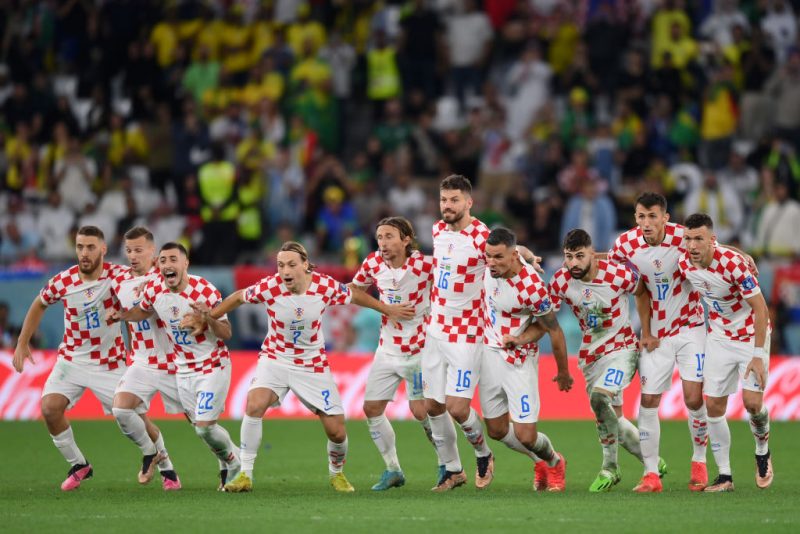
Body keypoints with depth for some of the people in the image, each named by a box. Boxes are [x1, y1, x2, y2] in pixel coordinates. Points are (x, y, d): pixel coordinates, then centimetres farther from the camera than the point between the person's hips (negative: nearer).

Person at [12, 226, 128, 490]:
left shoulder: (117, 275, -17)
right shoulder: (63, 282, -9)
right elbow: (39, 305, 9)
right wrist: (22, 343, 10)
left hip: (110, 364, -2)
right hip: (72, 359, 2)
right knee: (50, 408, -15)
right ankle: (78, 466, 5)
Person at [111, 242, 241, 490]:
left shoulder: (205, 291, -22)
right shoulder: (153, 289, -8)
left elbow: (226, 334, -18)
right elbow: (143, 311, 15)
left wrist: (209, 317, -38)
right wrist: (122, 315, -5)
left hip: (213, 365, -5)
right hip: (184, 369, 5)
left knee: (205, 427, -12)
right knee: (200, 425, 9)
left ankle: (234, 463, 14)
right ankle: (233, 460, 33)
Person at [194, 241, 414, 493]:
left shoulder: (325, 286, -17)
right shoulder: (269, 287, -20)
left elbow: (355, 296, 3)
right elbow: (239, 297, 0)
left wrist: (388, 310, 11)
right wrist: (208, 317, 5)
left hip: (313, 364, 1)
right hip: (275, 359, -1)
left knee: (336, 430, -1)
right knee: (254, 404, -29)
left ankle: (336, 473, 32)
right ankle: (245, 475, -17)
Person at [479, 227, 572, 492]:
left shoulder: (531, 288, -28)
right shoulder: (490, 267, -12)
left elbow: (554, 331, -15)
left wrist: (563, 373, -3)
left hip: (518, 359, -6)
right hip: (489, 353, 6)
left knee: (526, 436, -5)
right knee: (497, 430, 12)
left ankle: (554, 462, 29)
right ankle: (540, 462, 38)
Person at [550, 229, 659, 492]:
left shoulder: (618, 275, -20)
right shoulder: (561, 281, -11)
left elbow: (644, 293, -1)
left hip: (622, 348, -5)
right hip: (590, 355, 5)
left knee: (599, 397, -28)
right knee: (613, 419, 8)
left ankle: (610, 468, -13)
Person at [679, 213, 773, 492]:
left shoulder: (732, 263, -29)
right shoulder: (685, 265, -12)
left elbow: (760, 308, -23)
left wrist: (758, 354, -23)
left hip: (751, 334, -5)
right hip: (719, 338, 5)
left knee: (752, 402, -14)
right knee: (714, 406, -2)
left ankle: (762, 451, 17)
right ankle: (724, 475, 8)